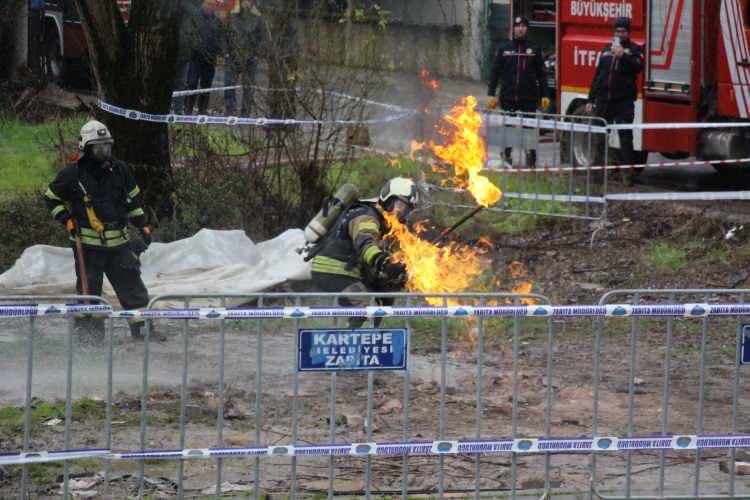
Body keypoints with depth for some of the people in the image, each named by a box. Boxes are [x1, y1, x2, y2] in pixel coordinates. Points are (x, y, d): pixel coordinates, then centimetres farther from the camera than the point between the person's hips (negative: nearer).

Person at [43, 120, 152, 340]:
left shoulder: (119, 170, 7)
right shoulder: (72, 174, -5)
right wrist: (67, 220, -5)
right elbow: (51, 198, 6)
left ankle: (142, 327, 8)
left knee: (132, 286, 2)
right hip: (88, 245, -4)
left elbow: (133, 199, 20)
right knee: (88, 291, -1)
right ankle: (87, 332, 8)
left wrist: (142, 225, 15)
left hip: (119, 242, 4)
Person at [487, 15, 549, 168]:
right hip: (508, 97, 1)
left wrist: (544, 96, 1)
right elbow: (495, 72, 8)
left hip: (529, 98, -1)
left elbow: (542, 74, 7)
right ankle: (505, 157, 15)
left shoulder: (534, 49, 5)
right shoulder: (504, 49, 7)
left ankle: (531, 160, 4)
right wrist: (491, 94, 1)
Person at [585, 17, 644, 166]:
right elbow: (597, 75, 18)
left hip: (624, 101, -5)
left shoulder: (634, 50, 4)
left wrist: (623, 55, -25)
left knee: (625, 136, -6)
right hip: (603, 100, 5)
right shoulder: (607, 50, 17)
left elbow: (637, 67, -16)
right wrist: (591, 100, 15)